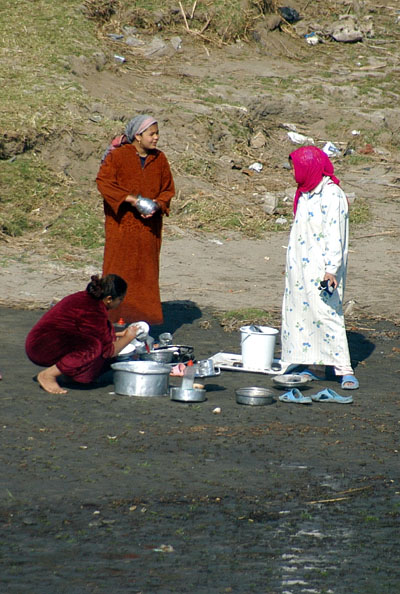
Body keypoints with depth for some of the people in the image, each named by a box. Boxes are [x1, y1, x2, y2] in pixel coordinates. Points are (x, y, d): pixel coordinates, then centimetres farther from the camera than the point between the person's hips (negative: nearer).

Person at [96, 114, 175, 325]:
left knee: (146, 272, 4)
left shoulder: (159, 159, 8)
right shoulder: (117, 156, -6)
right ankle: (114, 317, 2)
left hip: (148, 227, 4)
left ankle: (142, 320, 9)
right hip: (121, 225, -4)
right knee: (119, 269, -4)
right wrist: (128, 199, -20)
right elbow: (103, 181, -12)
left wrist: (158, 205, -8)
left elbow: (168, 189, 12)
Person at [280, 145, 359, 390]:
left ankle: (345, 370, -13)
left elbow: (334, 235, -19)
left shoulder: (332, 196, -14)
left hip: (321, 269, -9)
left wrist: (331, 269, -24)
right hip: (300, 268, 9)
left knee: (327, 313, -13)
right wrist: (292, 266, 21)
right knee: (299, 312, 8)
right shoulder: (305, 194, 13)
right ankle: (310, 366, 14)